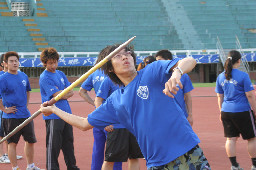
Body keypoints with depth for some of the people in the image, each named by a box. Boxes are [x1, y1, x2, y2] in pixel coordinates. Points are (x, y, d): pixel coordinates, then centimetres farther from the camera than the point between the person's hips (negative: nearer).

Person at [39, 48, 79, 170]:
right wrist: (66, 92, 1)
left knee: (68, 142, 16)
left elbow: (71, 92, 10)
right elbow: (58, 95, -16)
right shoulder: (45, 78, -11)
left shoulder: (61, 74, 13)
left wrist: (60, 92, -9)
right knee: (53, 145, -5)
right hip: (53, 117, -7)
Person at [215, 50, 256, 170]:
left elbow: (219, 97, 12)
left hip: (226, 111, 5)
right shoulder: (243, 76, -10)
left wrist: (221, 112, 20)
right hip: (242, 111, -5)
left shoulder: (221, 77, 6)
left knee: (231, 138, 8)